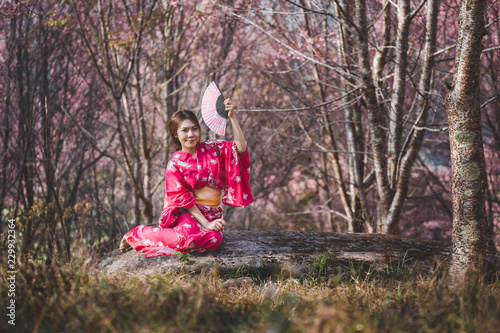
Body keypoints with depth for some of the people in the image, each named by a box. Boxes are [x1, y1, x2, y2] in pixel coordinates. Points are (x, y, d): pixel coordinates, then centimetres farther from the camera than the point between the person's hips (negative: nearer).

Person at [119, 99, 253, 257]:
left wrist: (232, 118, -16)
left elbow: (240, 148, -7)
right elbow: (183, 199, -5)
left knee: (214, 240, -34)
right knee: (189, 236, -38)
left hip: (213, 214, 3)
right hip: (188, 213, -2)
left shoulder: (213, 148, 7)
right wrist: (206, 224, -15)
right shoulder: (175, 164, 0)